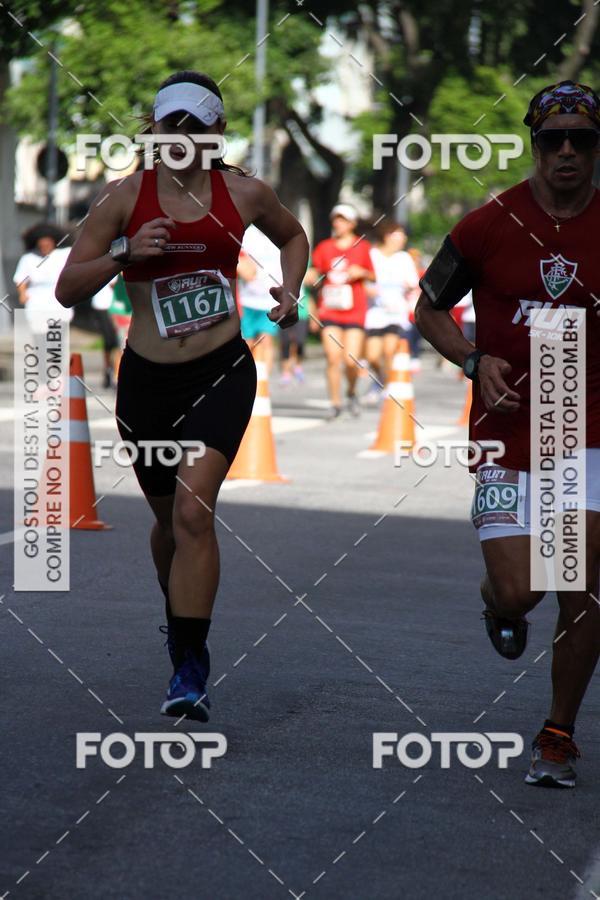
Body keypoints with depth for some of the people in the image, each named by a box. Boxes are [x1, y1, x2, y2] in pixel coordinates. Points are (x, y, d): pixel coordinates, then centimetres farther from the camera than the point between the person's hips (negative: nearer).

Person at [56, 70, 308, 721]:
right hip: (147, 378, 2)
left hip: (223, 373, -1)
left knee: (193, 510, -19)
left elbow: (293, 235, 24)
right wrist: (123, 254, -19)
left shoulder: (242, 194, 1)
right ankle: (180, 613, 47)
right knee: (169, 518, 16)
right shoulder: (126, 197, -2)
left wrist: (290, 288, 5)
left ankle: (189, 667, -17)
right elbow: (67, 289, -3)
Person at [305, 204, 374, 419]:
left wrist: (361, 272, -10)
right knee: (333, 358, -8)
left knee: (351, 360, -8)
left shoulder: (362, 247, 4)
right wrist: (310, 276, -11)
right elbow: (315, 275, 11)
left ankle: (351, 392, 21)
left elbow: (373, 276, 9)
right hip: (329, 311, 1)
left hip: (355, 312, -1)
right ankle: (335, 403, 3)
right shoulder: (324, 247, 8)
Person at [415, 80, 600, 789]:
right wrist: (476, 361, -10)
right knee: (519, 592, -6)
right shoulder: (490, 224, -4)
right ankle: (494, 599, 34)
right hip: (506, 433, -1)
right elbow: (429, 311, 7)